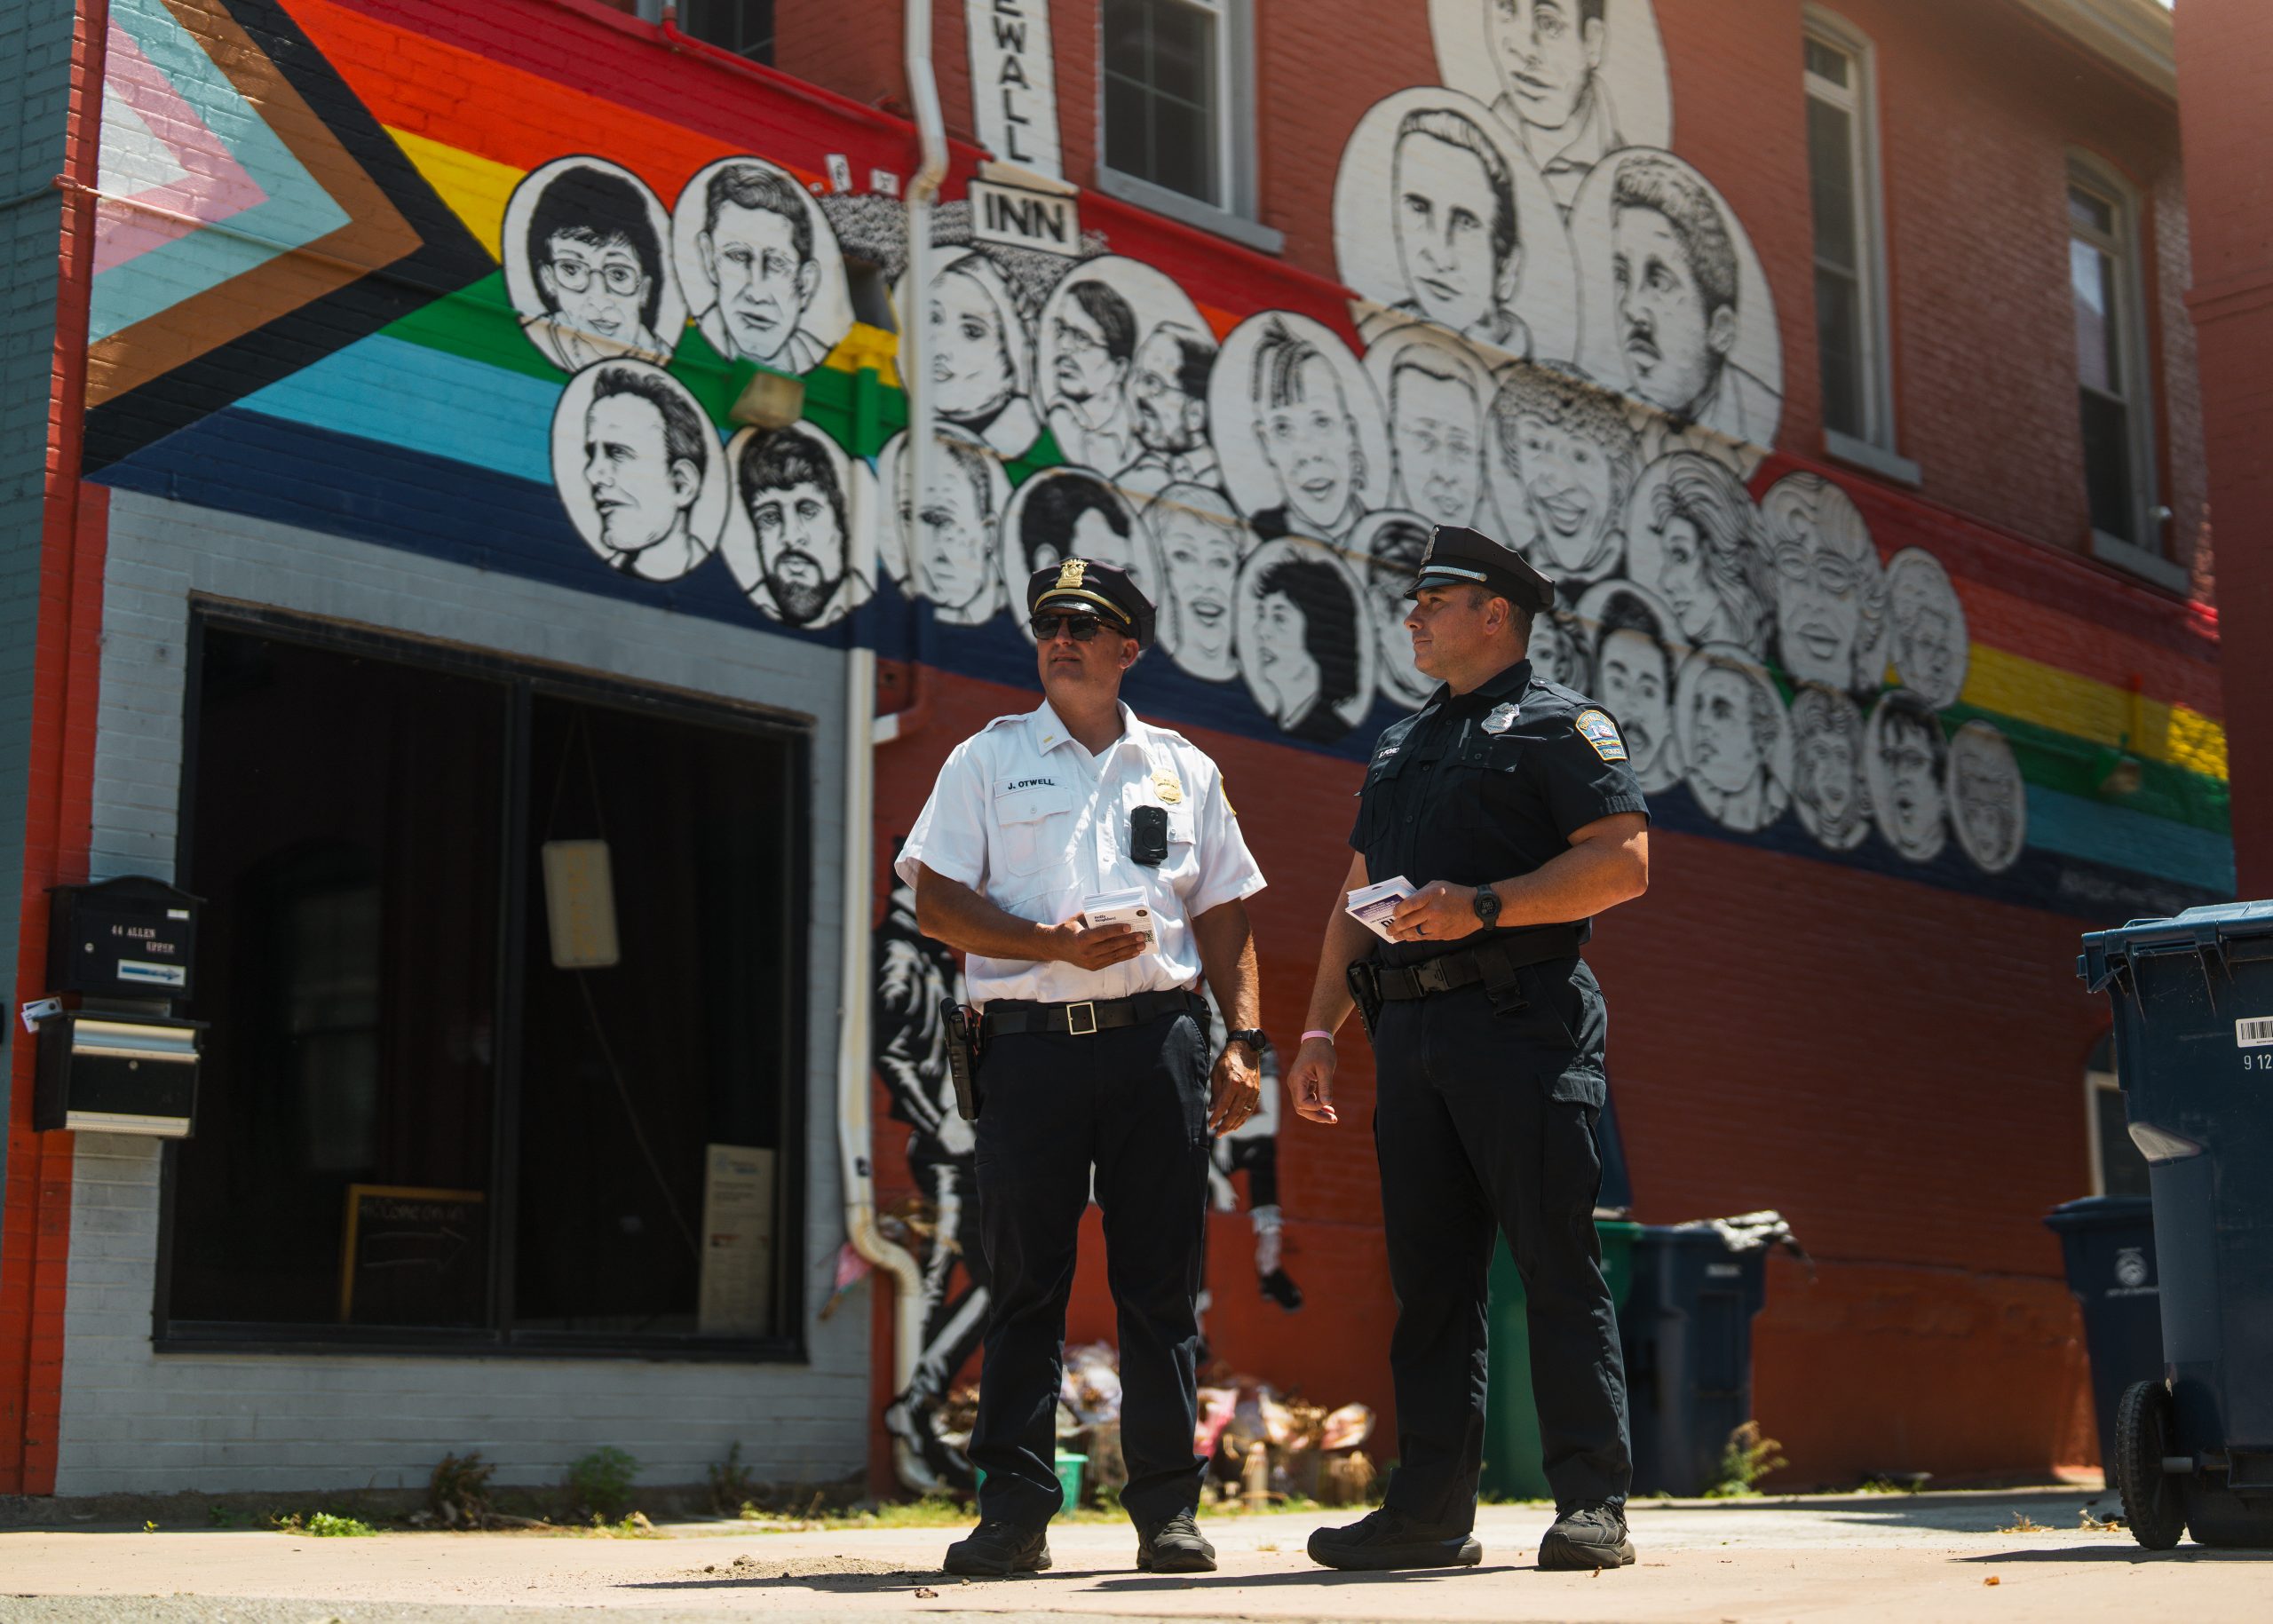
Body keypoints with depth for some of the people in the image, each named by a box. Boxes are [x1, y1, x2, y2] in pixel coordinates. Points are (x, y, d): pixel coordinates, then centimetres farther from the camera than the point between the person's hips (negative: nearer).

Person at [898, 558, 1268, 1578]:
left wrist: (1244, 1043, 5)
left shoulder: (1183, 769, 18)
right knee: (1025, 1281, 0)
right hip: (1030, 1039, -1)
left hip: (1157, 1037, 1)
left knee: (1160, 1283, 2)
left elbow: (1224, 918, 17)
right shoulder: (986, 760, 11)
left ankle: (1168, 1511, 8)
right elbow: (936, 902, 3)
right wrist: (1052, 944, -11)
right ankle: (1013, 1511, 4)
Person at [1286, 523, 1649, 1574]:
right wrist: (1318, 1029, 14)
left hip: (1523, 1022, -7)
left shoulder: (1560, 724, 3)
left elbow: (1624, 862, -9)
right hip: (1412, 1031, 7)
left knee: (1558, 1265, -7)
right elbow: (1357, 897, 25)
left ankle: (1593, 1505, -4)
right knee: (1429, 1274, 6)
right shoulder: (1400, 748, 25)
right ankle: (1431, 1511, 9)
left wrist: (1483, 905, -18)